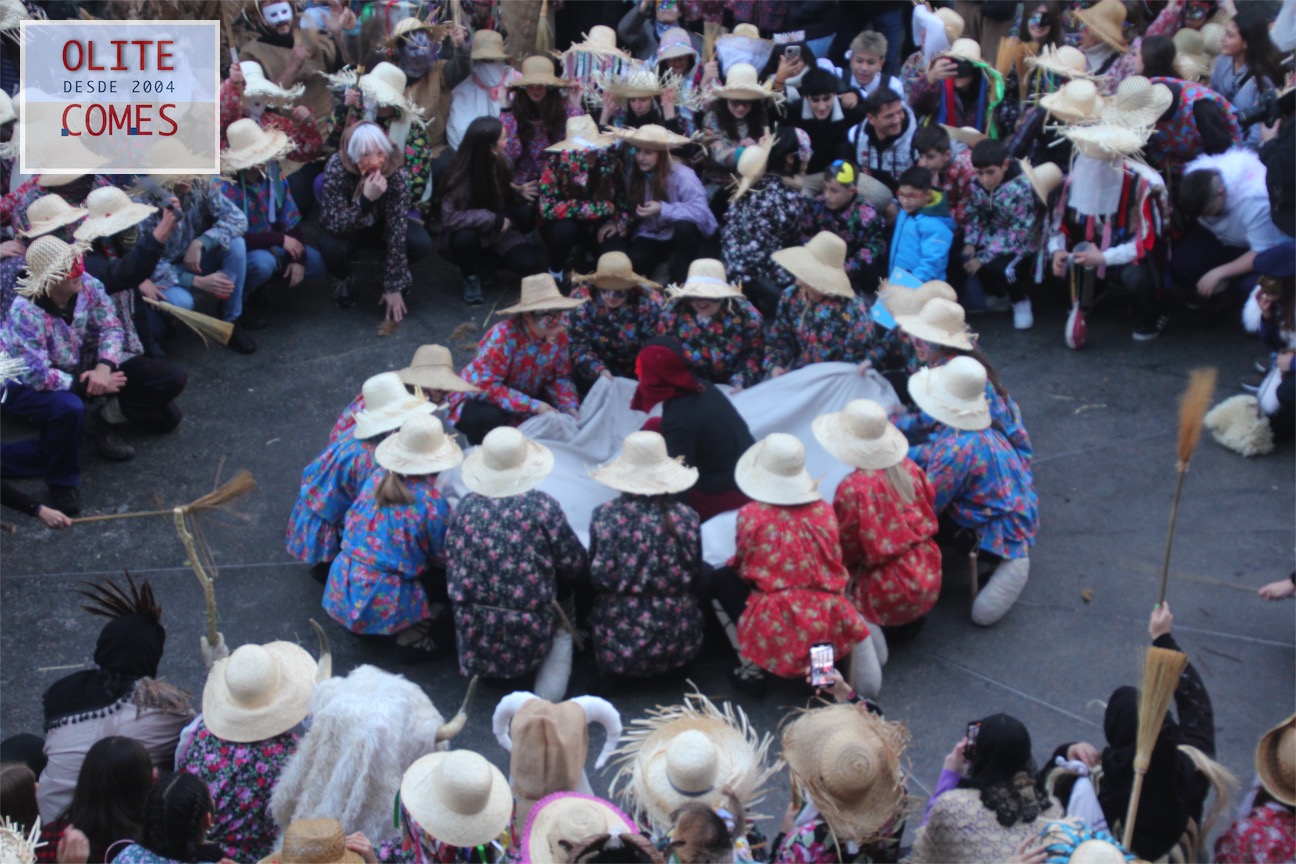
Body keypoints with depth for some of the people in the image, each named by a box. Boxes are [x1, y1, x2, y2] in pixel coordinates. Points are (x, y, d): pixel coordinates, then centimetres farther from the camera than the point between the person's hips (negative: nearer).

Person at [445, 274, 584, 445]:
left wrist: (570, 407, -21)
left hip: (523, 397, 7)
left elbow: (560, 377, -1)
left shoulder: (559, 334, -12)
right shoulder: (503, 336, -30)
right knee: (488, 417, -38)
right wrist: (533, 406, -35)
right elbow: (486, 386, -32)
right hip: (479, 399, -7)